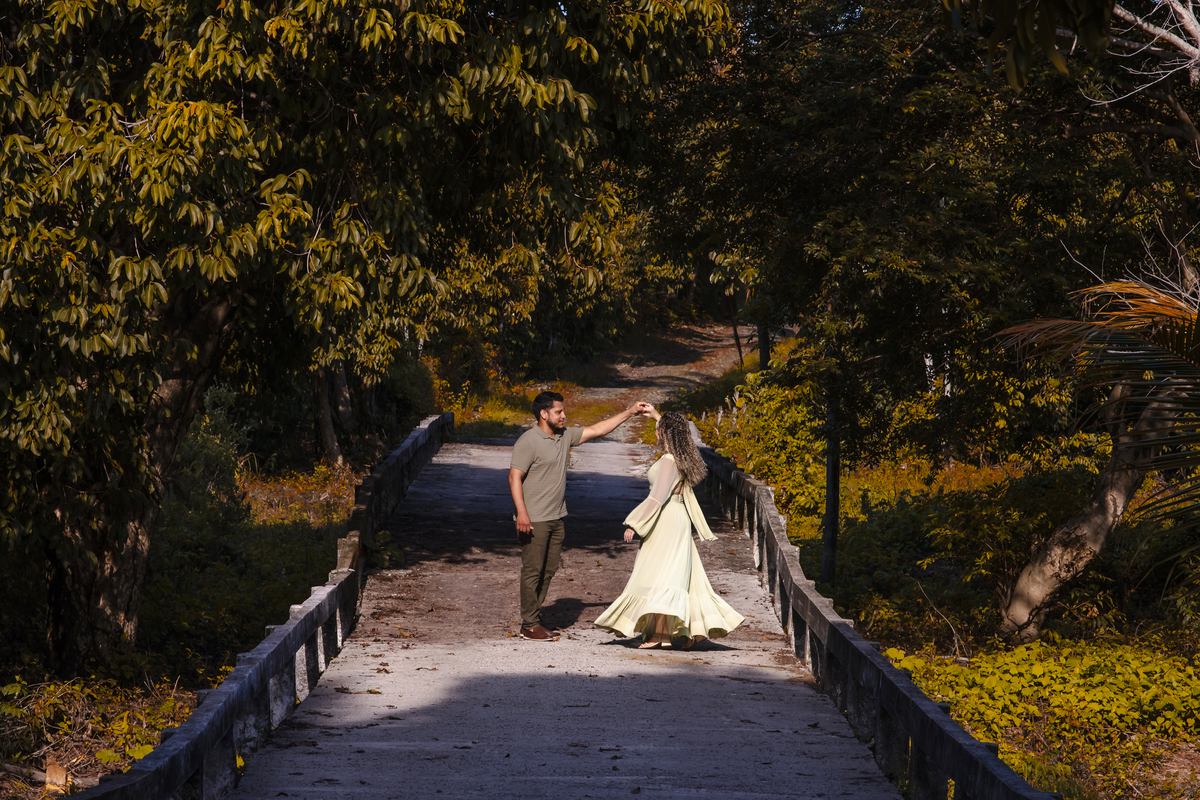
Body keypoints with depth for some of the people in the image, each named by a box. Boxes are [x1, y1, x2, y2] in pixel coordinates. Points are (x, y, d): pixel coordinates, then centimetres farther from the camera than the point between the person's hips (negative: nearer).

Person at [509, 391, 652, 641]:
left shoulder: (565, 436, 10)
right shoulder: (528, 442, -13)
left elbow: (596, 430, 17)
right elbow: (514, 477, -15)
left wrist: (629, 412, 13)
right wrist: (521, 513, -23)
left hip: (556, 518, 8)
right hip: (534, 520, -8)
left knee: (548, 570, 10)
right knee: (533, 571, -4)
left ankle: (535, 619, 18)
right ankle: (529, 625, 2)